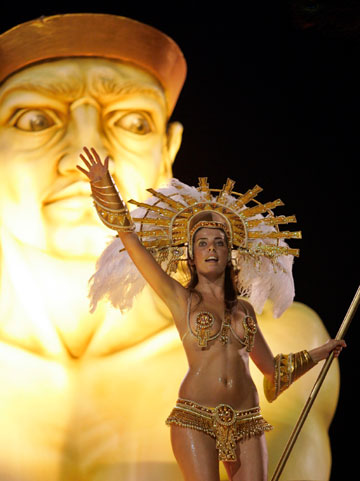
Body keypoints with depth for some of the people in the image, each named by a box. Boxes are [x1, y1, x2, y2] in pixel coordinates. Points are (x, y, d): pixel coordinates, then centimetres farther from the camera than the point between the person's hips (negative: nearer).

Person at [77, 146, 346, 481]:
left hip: (246, 421, 4)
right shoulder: (181, 299, 6)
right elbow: (129, 237, 0)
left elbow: (272, 367, 27)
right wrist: (105, 186, -5)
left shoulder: (244, 309, 16)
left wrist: (319, 353, 32)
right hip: (196, 417, -4)